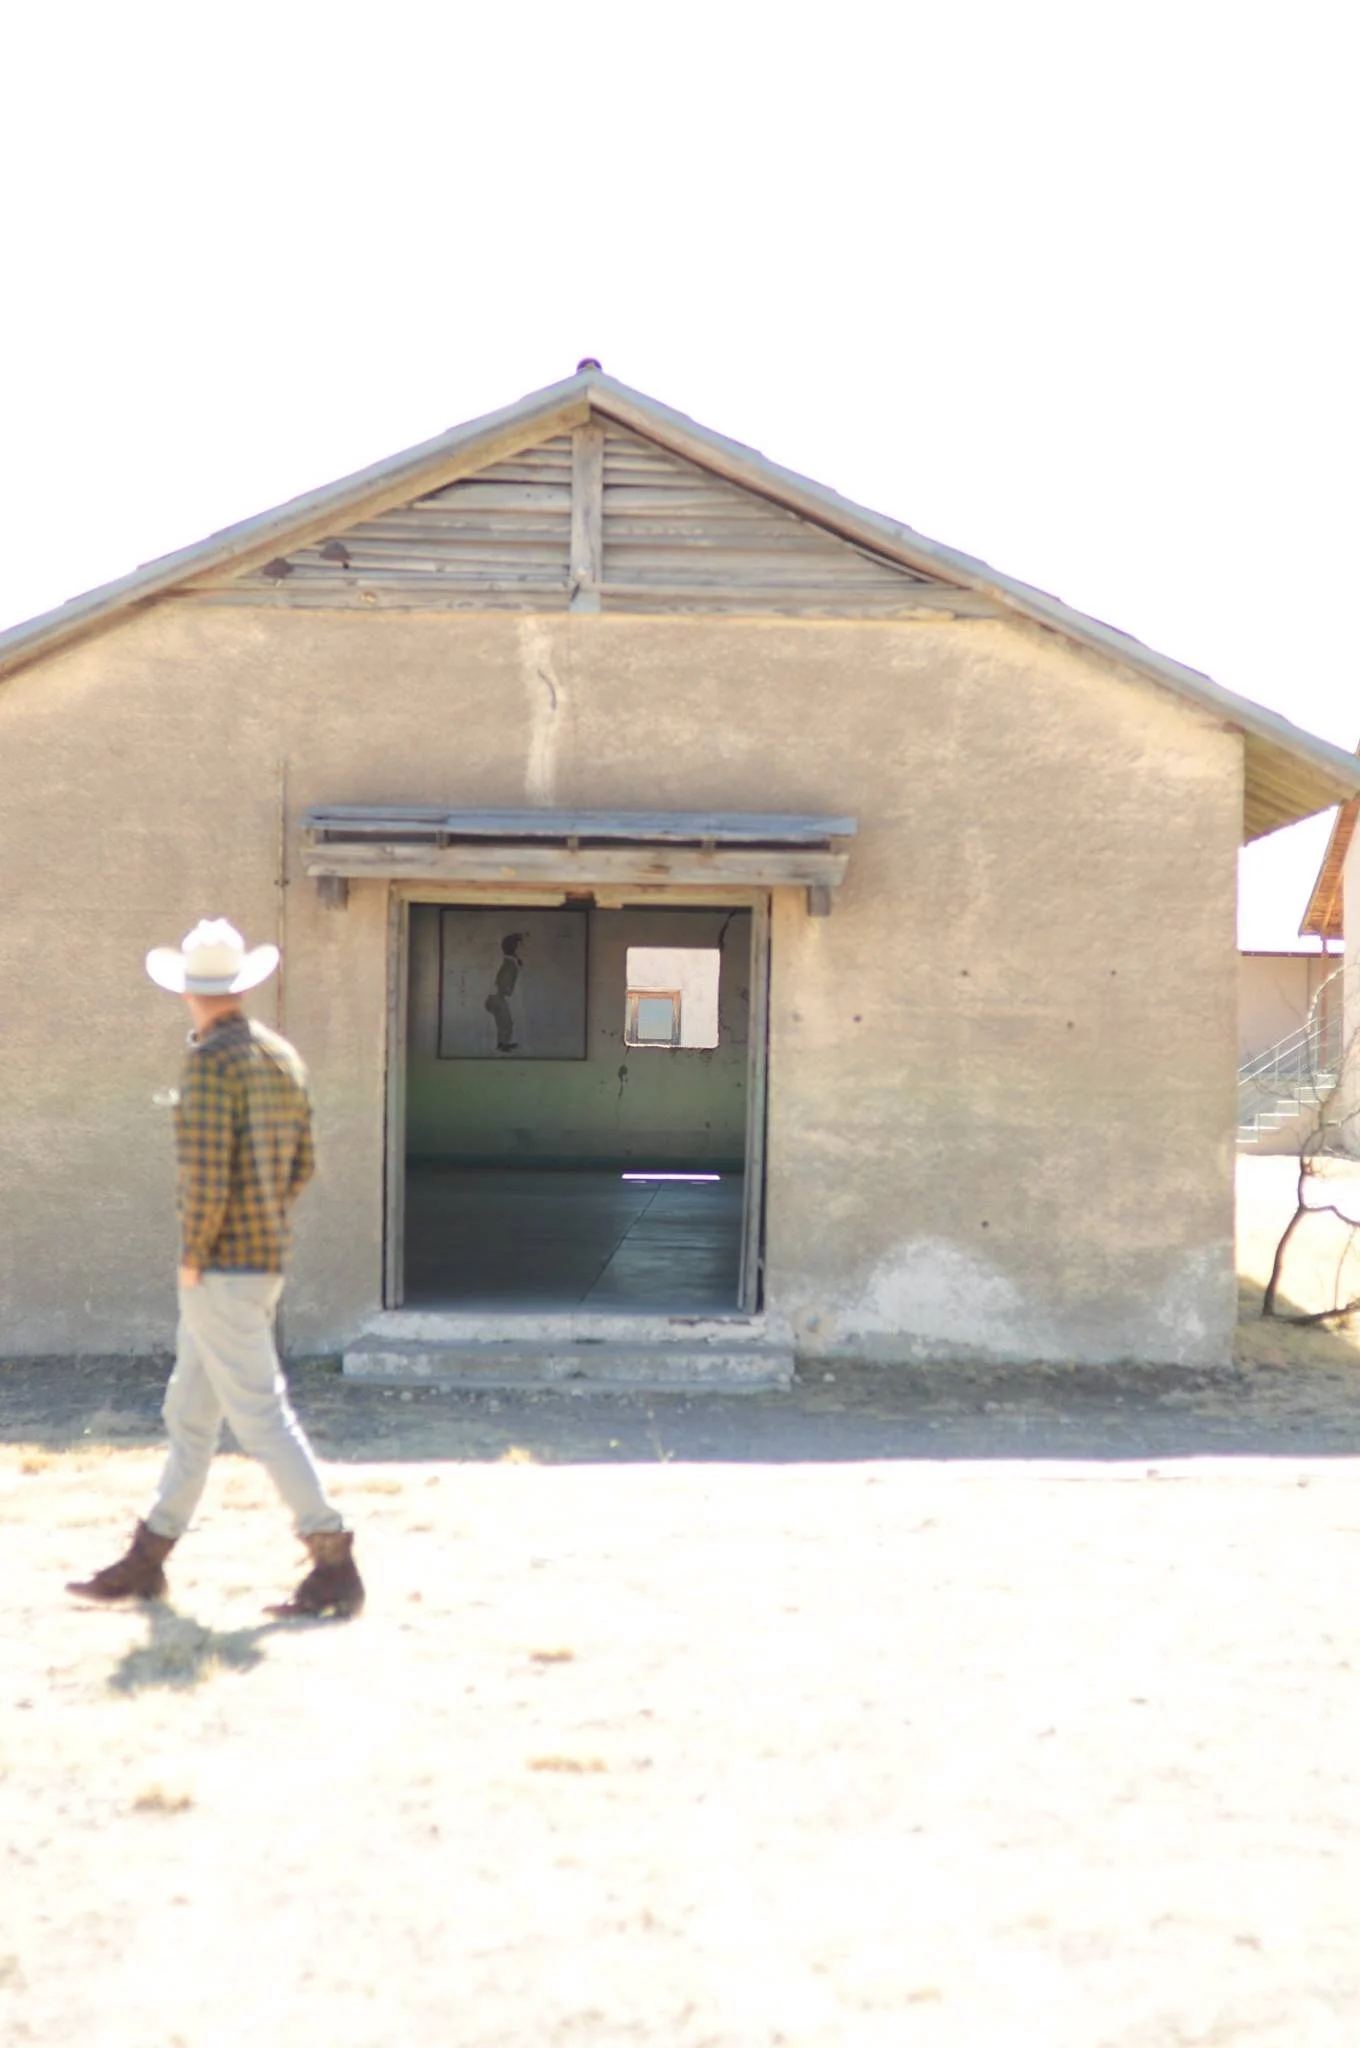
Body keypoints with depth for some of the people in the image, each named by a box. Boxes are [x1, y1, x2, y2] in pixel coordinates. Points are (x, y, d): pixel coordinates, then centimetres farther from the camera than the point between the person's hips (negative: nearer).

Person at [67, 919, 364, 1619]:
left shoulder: (211, 1061, -15)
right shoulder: (281, 1055, 10)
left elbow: (204, 1172, -21)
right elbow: (302, 1165, 14)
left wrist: (193, 1254, -10)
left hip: (221, 1268, -9)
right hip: (264, 1259, 9)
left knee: (259, 1413, -4)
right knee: (190, 1411, 17)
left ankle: (334, 1563, 0)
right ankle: (147, 1559, 28)